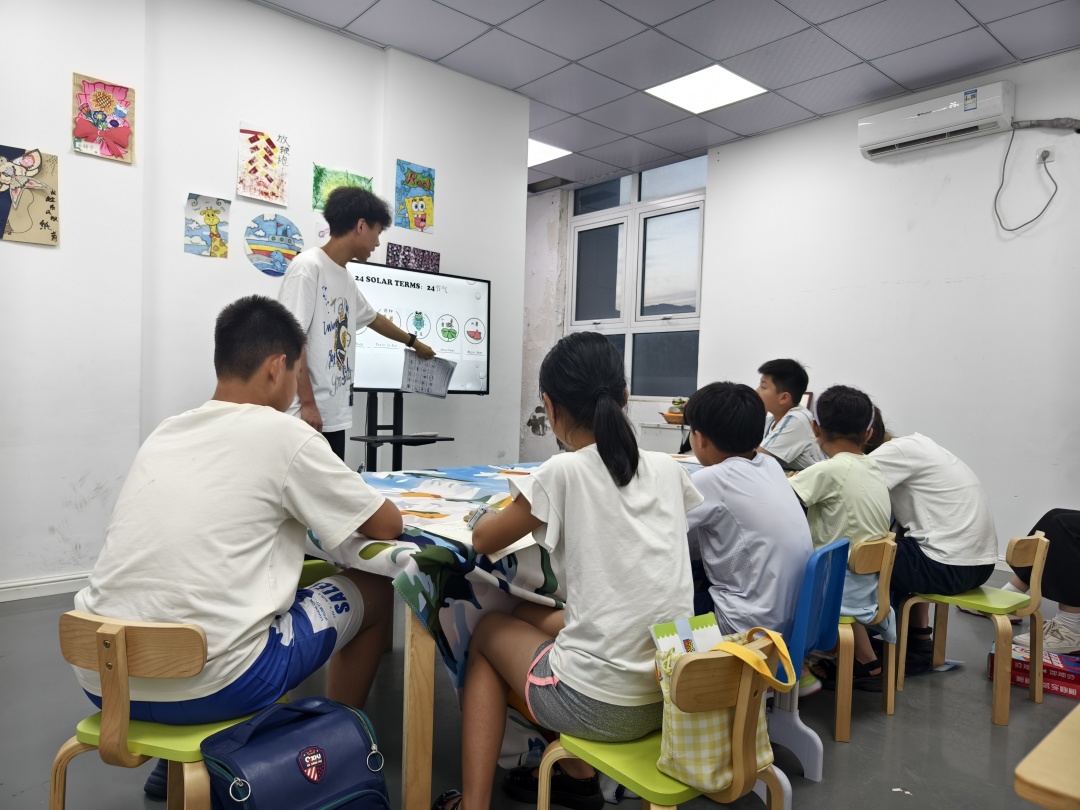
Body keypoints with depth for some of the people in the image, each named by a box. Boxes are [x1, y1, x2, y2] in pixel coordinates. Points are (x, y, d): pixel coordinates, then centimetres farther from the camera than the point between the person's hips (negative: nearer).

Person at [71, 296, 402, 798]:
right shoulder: (284, 435, -7)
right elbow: (388, 527, 1)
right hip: (210, 685, -7)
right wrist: (338, 505, 22)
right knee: (373, 591, 12)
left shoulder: (163, 434, 10)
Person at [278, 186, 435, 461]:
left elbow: (372, 318, 33)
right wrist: (307, 404, -19)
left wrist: (413, 342, 47)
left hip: (335, 414, 9)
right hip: (307, 414, -9)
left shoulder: (345, 276, 15)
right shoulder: (307, 267, -11)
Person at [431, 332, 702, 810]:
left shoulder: (563, 473, -14)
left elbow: (483, 541, -1)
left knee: (488, 631, 22)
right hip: (673, 691, 6)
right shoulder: (667, 469, 1)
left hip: (603, 706, -5)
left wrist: (506, 513, 21)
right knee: (531, 616, 26)